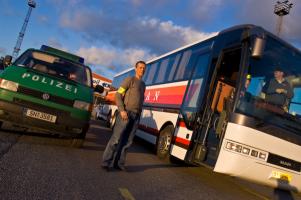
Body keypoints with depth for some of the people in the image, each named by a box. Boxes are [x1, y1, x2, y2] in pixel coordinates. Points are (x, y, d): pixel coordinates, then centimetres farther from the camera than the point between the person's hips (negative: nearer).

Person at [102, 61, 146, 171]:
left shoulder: (143, 84, 21)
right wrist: (122, 110, -16)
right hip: (126, 113, -6)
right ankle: (106, 162, 0)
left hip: (136, 115, 6)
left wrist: (139, 114, 12)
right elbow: (118, 95, -6)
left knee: (127, 141, 5)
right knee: (116, 138, -7)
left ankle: (119, 163, 12)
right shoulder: (129, 80, 1)